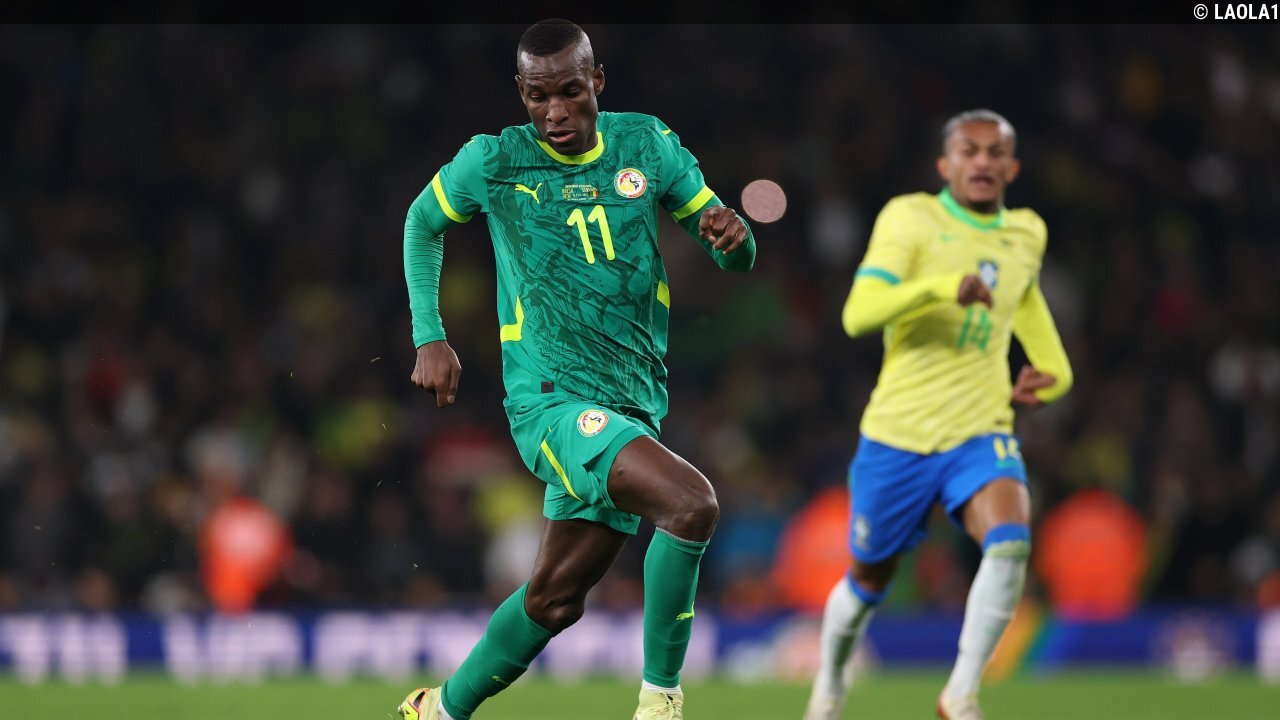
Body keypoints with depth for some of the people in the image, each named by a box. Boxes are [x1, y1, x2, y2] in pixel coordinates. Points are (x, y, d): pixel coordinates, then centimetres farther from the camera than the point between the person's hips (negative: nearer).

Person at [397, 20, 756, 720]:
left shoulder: (647, 147, 3)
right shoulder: (493, 162, -5)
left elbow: (736, 258, 8)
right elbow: (422, 224, 15)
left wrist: (732, 235, -17)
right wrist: (430, 339, 7)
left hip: (633, 403, 5)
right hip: (551, 398, -5)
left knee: (554, 598, 10)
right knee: (692, 502, -28)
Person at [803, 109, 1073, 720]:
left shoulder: (1027, 234, 7)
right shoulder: (911, 218, -10)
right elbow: (858, 314, -23)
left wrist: (1050, 371, 14)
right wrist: (942, 286, -38)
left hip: (981, 434, 2)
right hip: (899, 434, -2)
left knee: (1010, 542, -27)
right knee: (868, 580, 13)